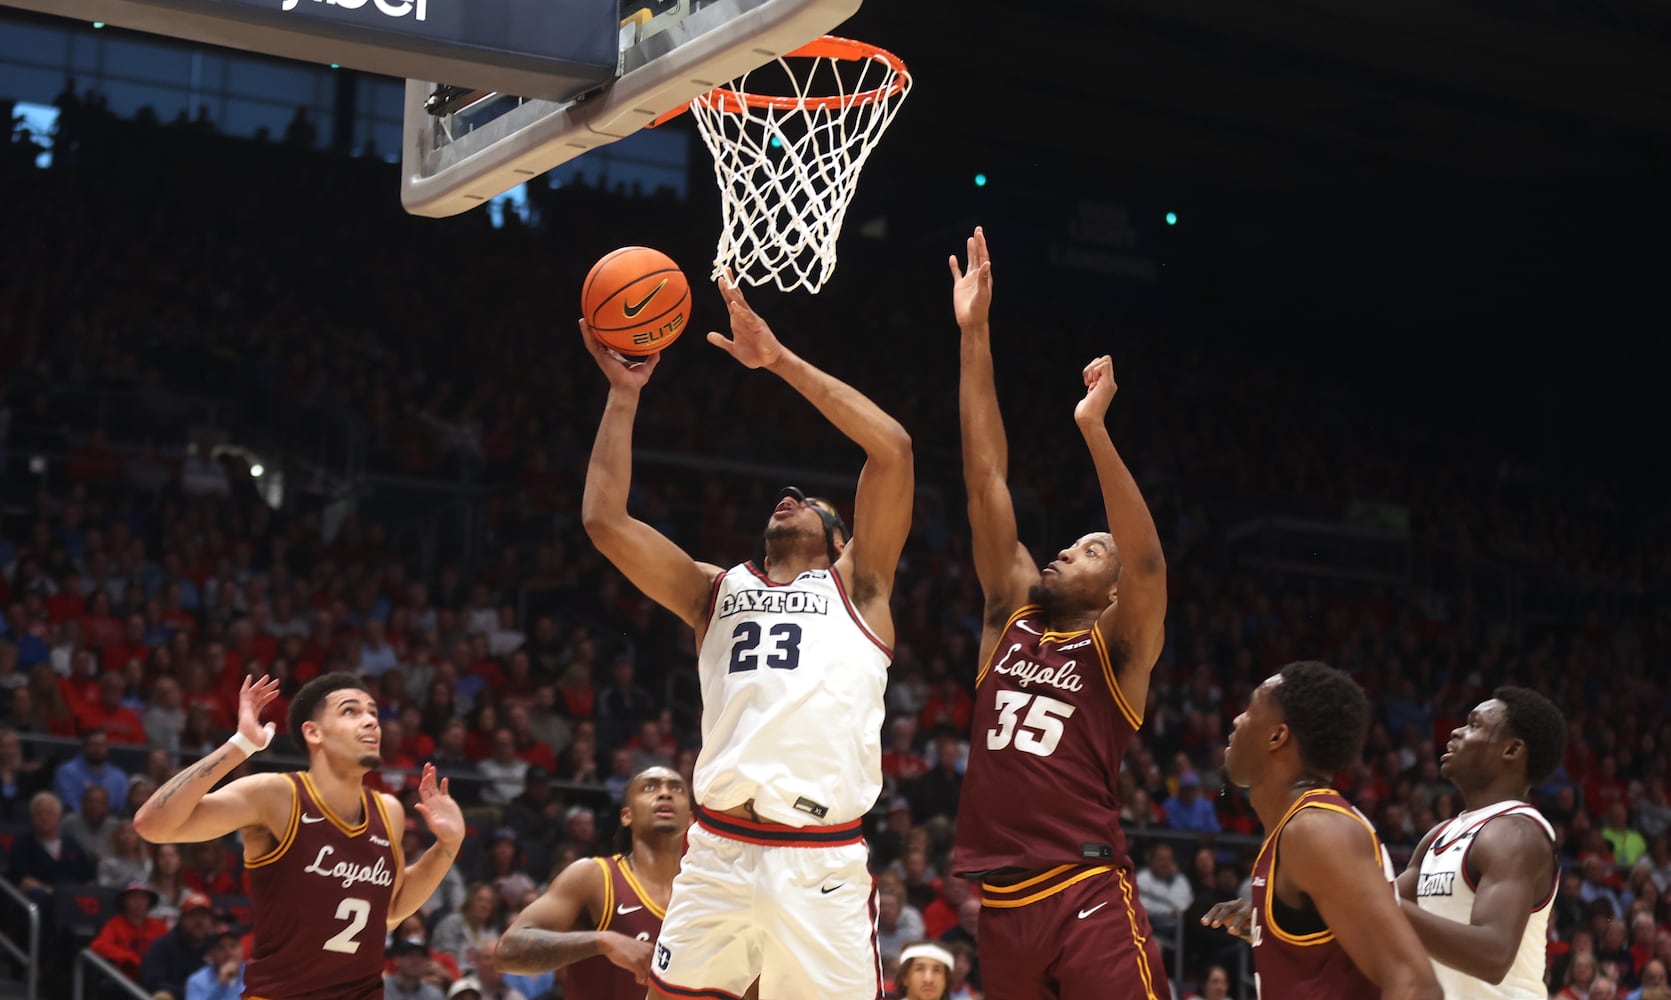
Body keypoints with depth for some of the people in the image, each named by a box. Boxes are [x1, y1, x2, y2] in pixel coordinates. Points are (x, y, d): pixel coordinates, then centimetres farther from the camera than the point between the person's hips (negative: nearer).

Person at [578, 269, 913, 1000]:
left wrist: (779, 360, 1)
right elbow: (604, 520, 11)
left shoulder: (855, 586, 13)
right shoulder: (717, 591, 21)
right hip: (717, 852, 3)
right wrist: (624, 394, 10)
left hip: (822, 862, -3)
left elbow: (892, 447, 0)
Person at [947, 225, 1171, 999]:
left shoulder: (1119, 649, 2)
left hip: (1089, 898, -5)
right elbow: (986, 480, 9)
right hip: (1003, 903, 5)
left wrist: (1093, 431, -24)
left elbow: (1148, 561, -17)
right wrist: (975, 336, 4)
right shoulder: (1010, 618, 13)